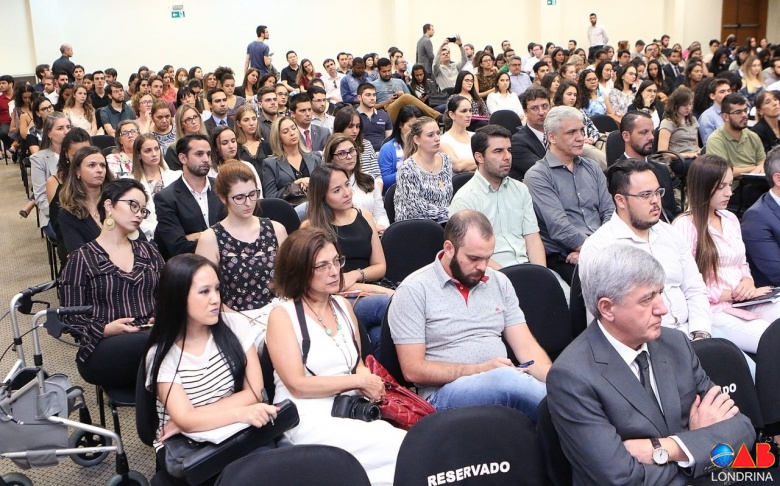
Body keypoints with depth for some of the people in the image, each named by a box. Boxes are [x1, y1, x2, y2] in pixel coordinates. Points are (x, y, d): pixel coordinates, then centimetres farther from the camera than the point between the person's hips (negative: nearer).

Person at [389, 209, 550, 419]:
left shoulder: (499, 282, 14)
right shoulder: (414, 290, -2)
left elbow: (526, 346, 10)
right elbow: (413, 369, -6)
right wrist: (480, 370, -14)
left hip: (505, 383, 4)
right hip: (445, 393, -4)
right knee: (506, 379, -36)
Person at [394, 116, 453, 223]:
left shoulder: (446, 160, 10)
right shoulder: (407, 169, -10)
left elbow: (450, 196, 15)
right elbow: (416, 206, -14)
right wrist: (447, 213, -14)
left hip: (442, 221, 6)